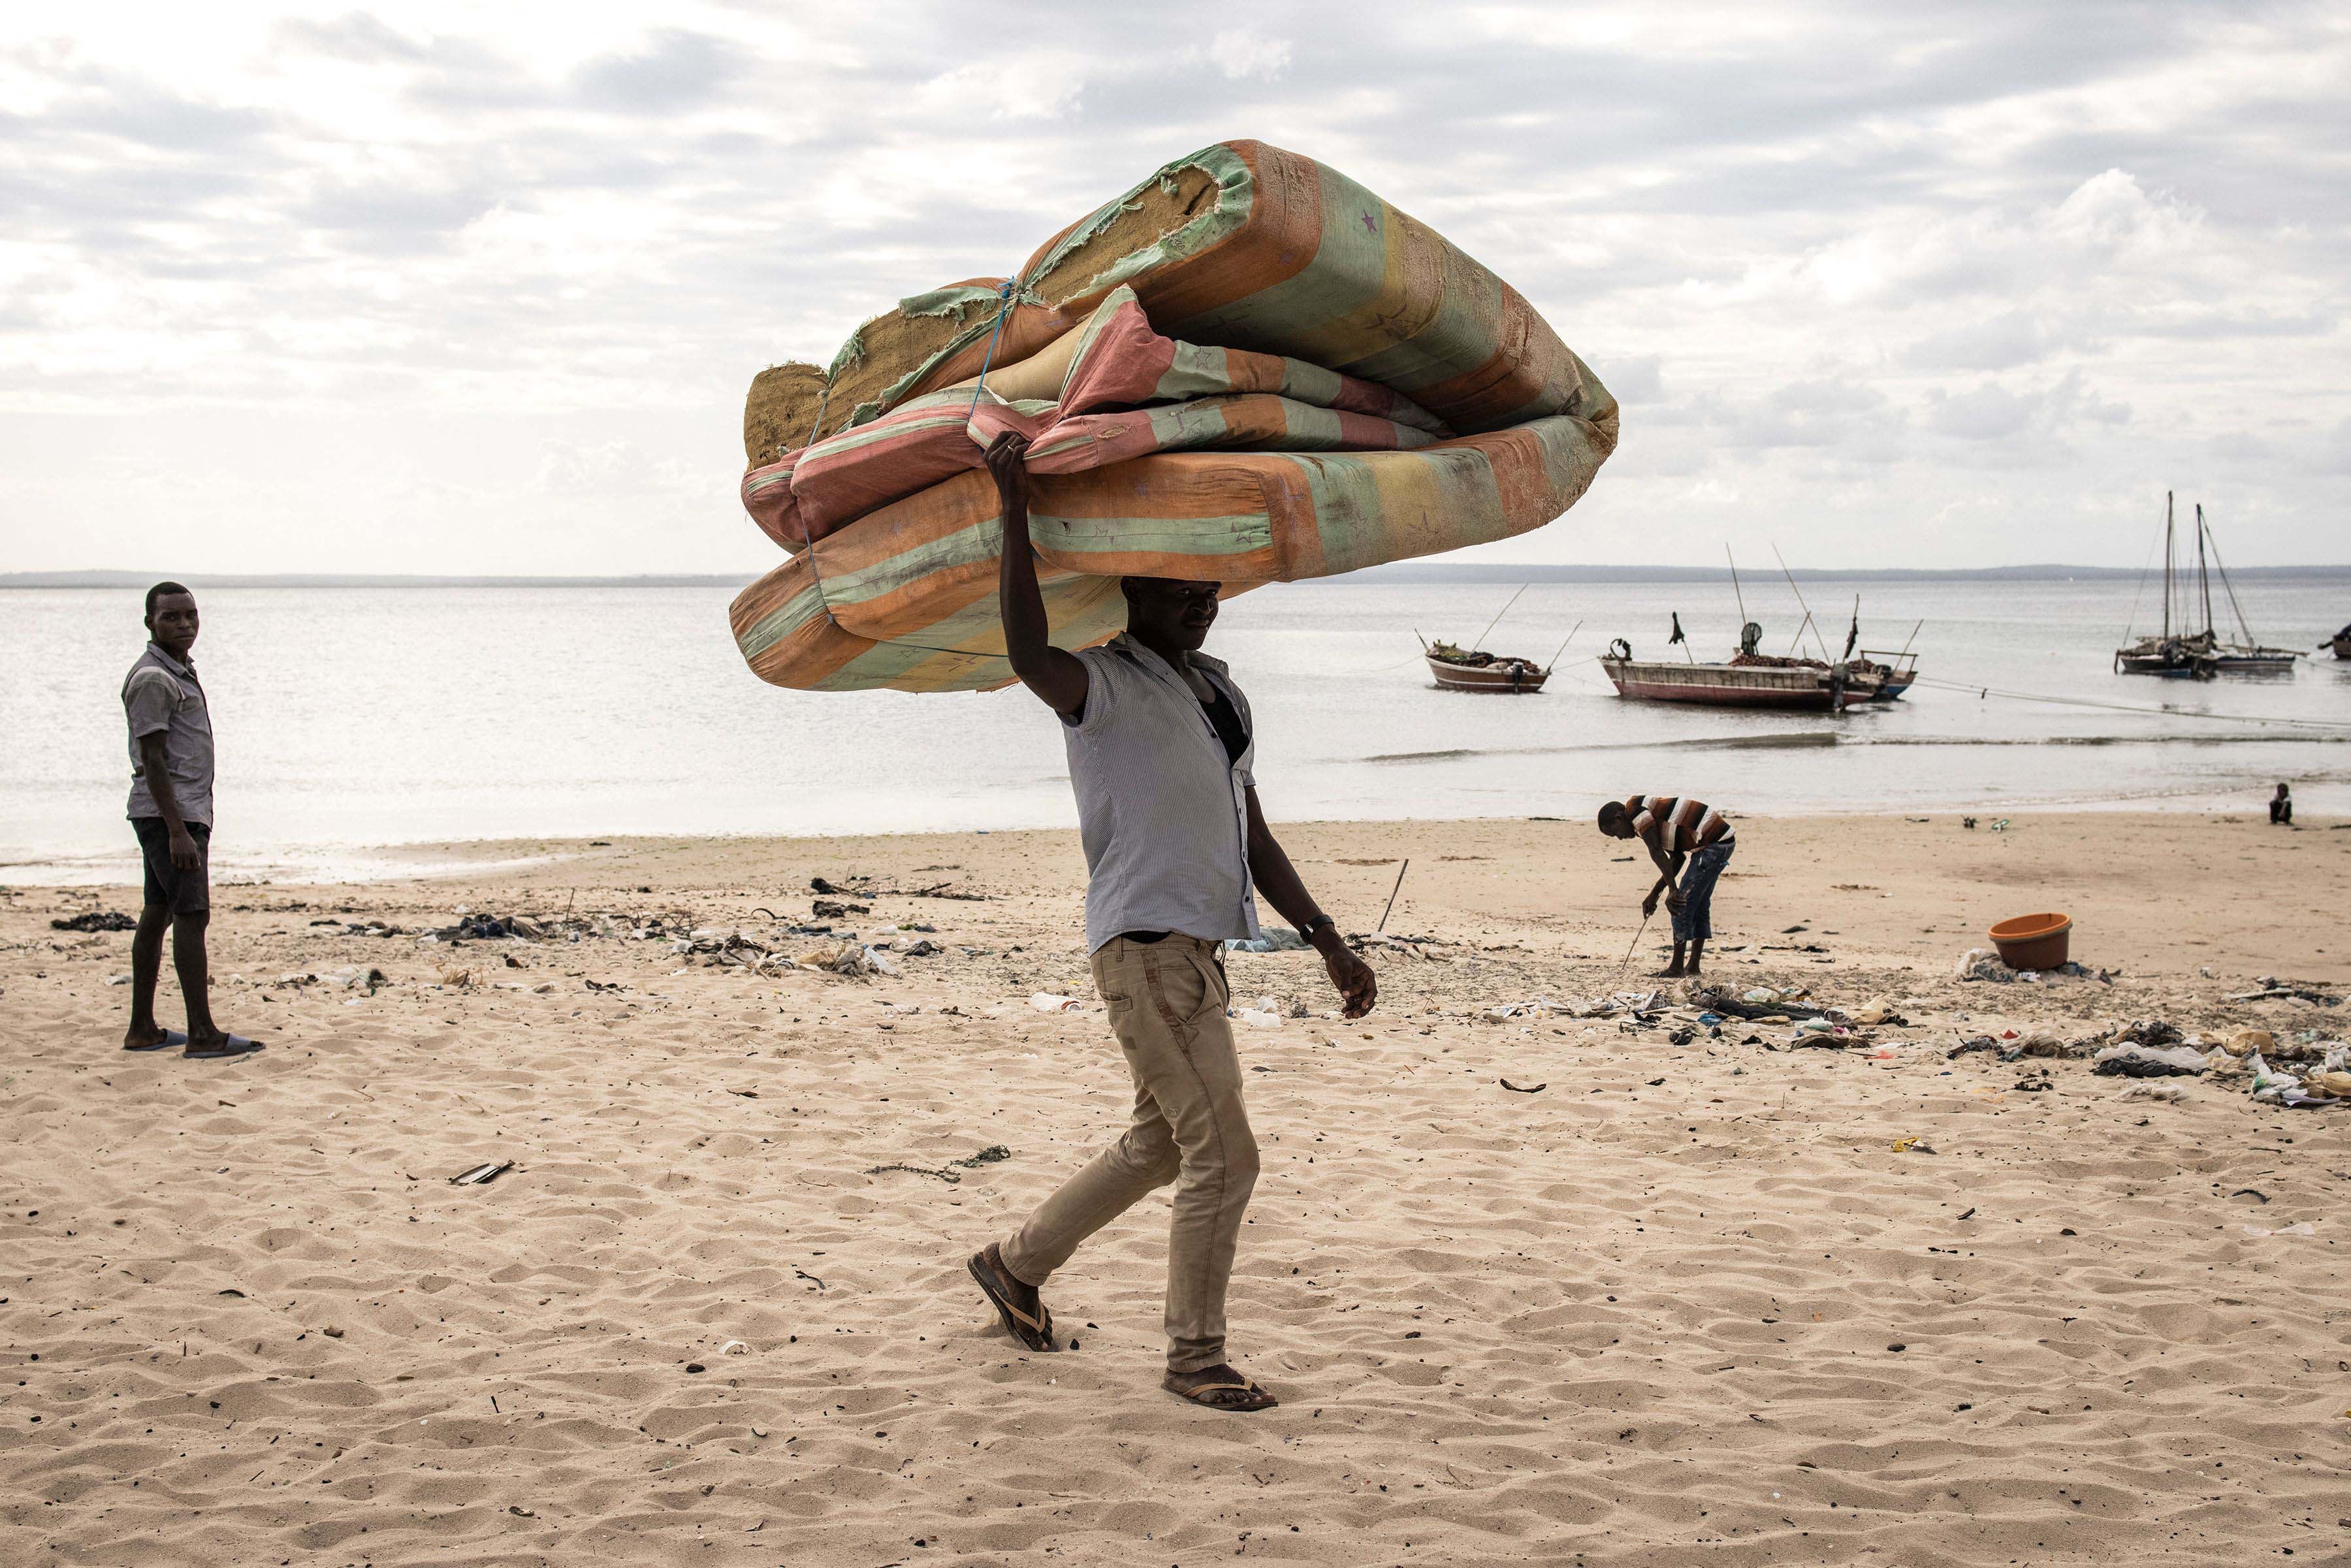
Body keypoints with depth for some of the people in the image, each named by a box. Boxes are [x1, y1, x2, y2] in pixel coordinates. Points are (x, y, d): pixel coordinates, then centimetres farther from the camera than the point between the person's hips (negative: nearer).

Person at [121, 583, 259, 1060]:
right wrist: (178, 832, -23)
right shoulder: (153, 680, -15)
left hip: (183, 813, 10)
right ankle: (203, 1034, -12)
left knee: (157, 914, 10)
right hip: (171, 814, -10)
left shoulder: (181, 672, 16)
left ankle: (142, 1029, 14)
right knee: (192, 915, -11)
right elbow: (152, 761, -19)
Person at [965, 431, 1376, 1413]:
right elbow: (1030, 656, -35)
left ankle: (1016, 1263, 36)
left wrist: (1325, 938, 15)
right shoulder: (1105, 686, -10)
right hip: (1146, 949, -9)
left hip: (1201, 947, 9)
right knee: (1222, 1156, -8)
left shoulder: (1220, 693, 17)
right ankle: (1195, 1358, 5)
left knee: (1161, 1145, 20)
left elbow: (1252, 837, 20)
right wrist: (1016, 508, -38)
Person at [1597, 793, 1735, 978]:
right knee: (1699, 903, 16)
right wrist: (1654, 894, 21)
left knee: (1682, 904, -6)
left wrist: (1673, 890, -24)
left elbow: (1656, 852, -19)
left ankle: (1677, 968, -3)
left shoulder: (1634, 808, -7)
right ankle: (1693, 965, 21)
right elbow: (1678, 858, 24)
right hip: (1724, 840, 10)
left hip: (1713, 843, -10)